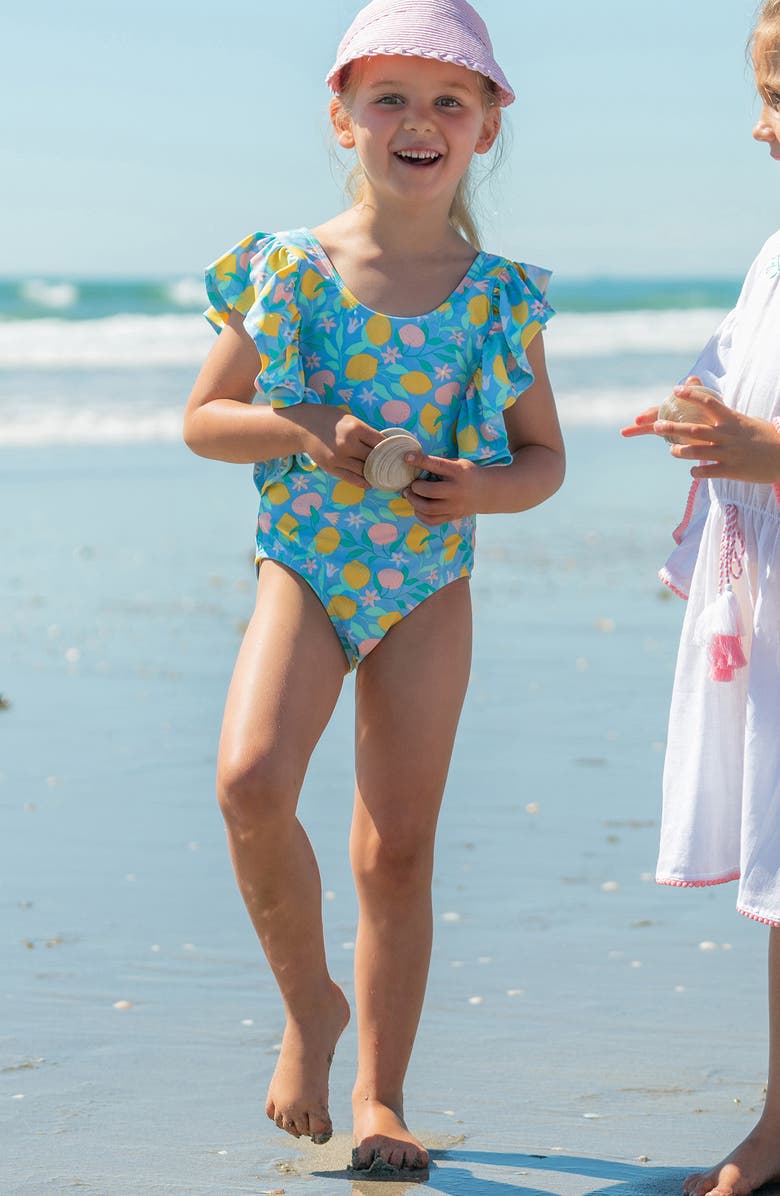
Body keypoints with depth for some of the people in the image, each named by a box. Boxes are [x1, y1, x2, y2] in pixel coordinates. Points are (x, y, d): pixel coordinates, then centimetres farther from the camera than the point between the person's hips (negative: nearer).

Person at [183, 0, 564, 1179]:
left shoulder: (500, 296, -1)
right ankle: (311, 1004, 1)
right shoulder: (288, 270, -4)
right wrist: (307, 431, -16)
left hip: (428, 584, 1)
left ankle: (381, 1093, 18)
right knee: (252, 781, -24)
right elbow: (203, 417, 2)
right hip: (306, 570, -1)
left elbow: (545, 454, 8)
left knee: (399, 848, 3)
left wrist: (486, 487, -14)